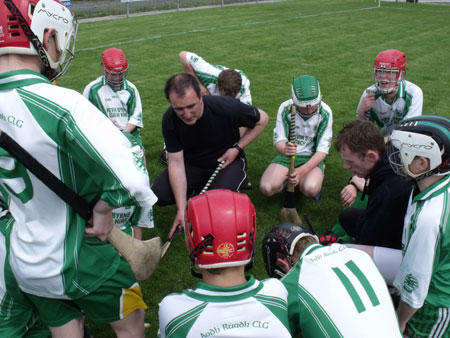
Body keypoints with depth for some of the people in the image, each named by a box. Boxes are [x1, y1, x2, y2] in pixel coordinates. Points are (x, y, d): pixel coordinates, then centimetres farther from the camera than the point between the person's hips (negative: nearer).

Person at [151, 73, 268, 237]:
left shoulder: (225, 107, -29)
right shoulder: (169, 120, -21)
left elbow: (262, 119, -11)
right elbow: (176, 162, -20)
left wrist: (237, 148, -18)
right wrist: (181, 210, -26)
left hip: (227, 161, -3)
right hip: (192, 165, 3)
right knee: (158, 195, -16)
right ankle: (199, 189, 11)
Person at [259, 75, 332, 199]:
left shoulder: (325, 112, -14)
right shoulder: (285, 108, -13)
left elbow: (323, 149, -15)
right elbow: (278, 140, -11)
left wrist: (302, 170, -30)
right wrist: (284, 149, -39)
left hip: (312, 157, -1)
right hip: (287, 155, 1)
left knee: (310, 190, -32)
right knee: (266, 188, -23)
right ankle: (287, 179, 10)